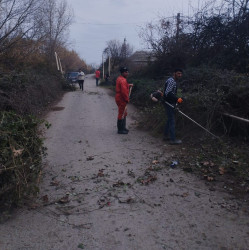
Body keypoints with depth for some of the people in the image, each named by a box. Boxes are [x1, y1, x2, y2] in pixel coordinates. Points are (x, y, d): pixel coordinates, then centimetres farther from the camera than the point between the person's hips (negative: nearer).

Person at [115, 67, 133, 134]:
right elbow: (124, 91, -25)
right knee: (122, 114, -3)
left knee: (124, 113, 19)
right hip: (122, 100, -11)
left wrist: (129, 85, 10)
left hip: (120, 98, 11)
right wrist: (127, 99, -18)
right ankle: (120, 129, 5)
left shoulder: (120, 79, 13)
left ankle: (123, 128, 29)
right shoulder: (122, 80, -20)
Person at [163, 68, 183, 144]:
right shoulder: (171, 81, -17)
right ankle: (173, 139, -3)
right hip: (169, 103, -11)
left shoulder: (174, 81, 16)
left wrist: (176, 100, 22)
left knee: (169, 120, 17)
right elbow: (168, 93, -27)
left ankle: (166, 136, 27)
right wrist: (177, 99, -30)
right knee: (172, 121, -8)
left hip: (171, 103, 11)